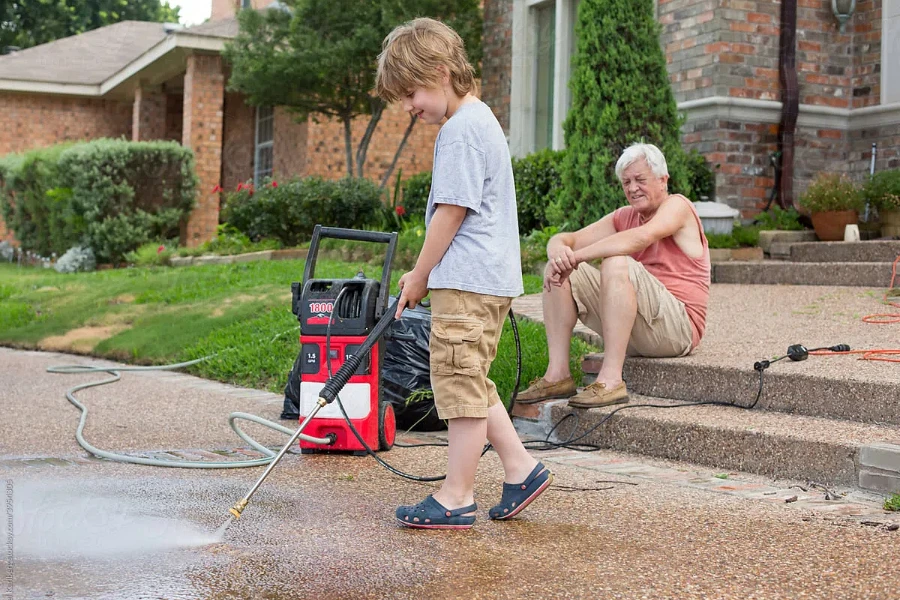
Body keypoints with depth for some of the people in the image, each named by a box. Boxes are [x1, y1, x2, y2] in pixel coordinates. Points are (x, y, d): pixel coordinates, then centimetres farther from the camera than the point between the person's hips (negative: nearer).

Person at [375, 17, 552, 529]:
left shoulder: (461, 128, -14)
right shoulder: (480, 120, 19)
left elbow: (451, 211, -16)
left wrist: (419, 275, -6)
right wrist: (425, 273, 20)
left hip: (467, 281, -10)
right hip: (490, 277, 11)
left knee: (460, 384, -4)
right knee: (471, 384, 16)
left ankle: (456, 498, 4)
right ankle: (520, 468, 20)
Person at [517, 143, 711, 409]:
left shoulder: (677, 206, -5)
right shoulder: (623, 217, 16)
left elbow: (641, 237, -27)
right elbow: (566, 239, 8)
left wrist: (574, 257, -28)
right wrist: (558, 250, -19)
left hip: (679, 328, -7)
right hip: (632, 334, 7)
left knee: (617, 262, -31)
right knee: (557, 269, 0)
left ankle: (611, 381, -36)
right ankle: (558, 374, -11)